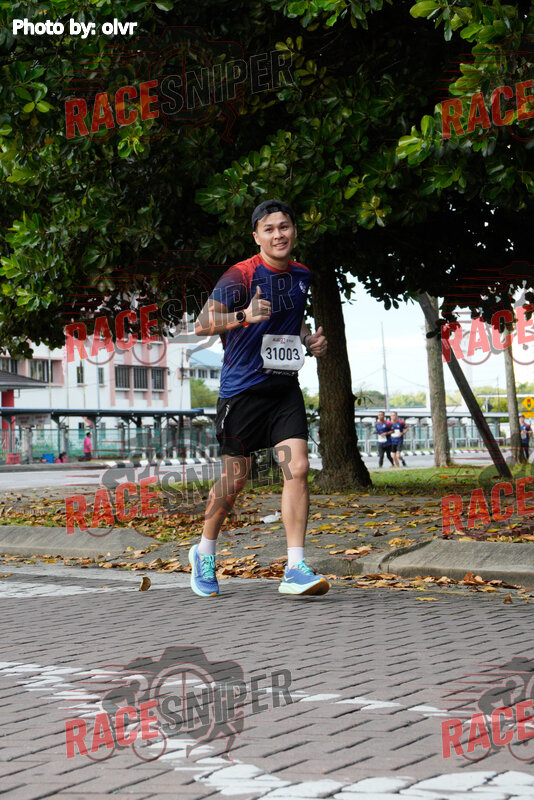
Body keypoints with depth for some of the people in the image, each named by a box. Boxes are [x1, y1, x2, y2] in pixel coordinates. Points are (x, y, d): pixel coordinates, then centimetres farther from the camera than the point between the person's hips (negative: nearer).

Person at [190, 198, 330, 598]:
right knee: (235, 479, 4)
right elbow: (202, 324, -19)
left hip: (285, 387, 5)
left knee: (298, 468, -11)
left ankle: (295, 570, -9)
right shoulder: (241, 275, -11)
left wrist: (310, 339, 7)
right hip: (242, 388, -5)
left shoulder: (301, 275, 9)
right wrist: (244, 316, -36)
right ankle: (204, 554, 28)